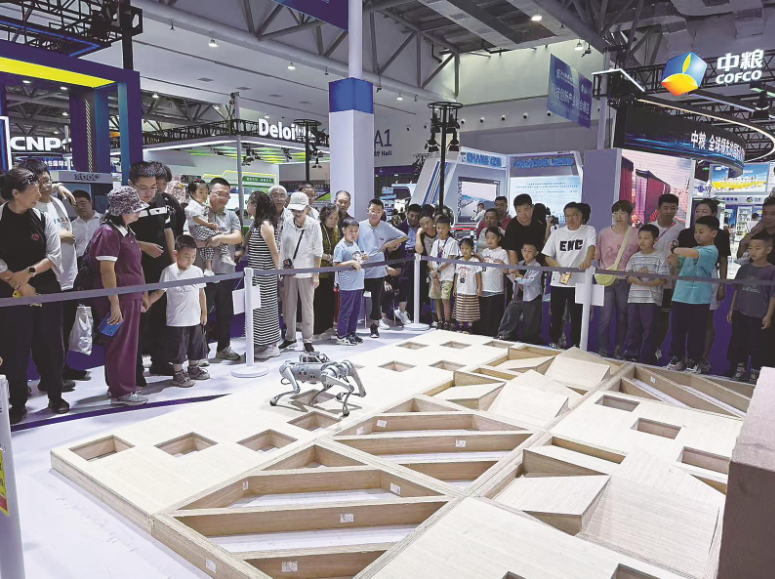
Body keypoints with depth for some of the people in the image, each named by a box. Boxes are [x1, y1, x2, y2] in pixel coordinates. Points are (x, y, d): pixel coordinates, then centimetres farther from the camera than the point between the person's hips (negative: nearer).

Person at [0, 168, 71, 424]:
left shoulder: (43, 219, 2)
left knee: (50, 345, 8)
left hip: (47, 291, 2)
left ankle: (55, 397, 22)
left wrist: (29, 272, -15)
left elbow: (54, 256, -2)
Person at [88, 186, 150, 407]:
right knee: (119, 345, 0)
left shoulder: (126, 231, 14)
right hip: (117, 299, -9)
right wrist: (114, 303, -21)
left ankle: (123, 384, 27)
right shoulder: (108, 233, -14)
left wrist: (142, 294, 20)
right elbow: (107, 271, -19)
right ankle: (121, 392, 10)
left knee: (130, 343, 15)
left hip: (130, 297, 9)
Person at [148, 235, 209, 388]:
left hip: (195, 319, 5)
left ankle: (193, 368, 35)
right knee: (178, 348, 3)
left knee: (195, 345, 17)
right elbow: (160, 291, -10)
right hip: (177, 320, -5)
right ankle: (178, 374, 16)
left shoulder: (197, 271, 4)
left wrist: (204, 312, 13)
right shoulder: (169, 271, -10)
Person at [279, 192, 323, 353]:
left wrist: (316, 274, -6)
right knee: (288, 307, 9)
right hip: (289, 271, 3)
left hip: (306, 272, -3)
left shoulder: (314, 225, -8)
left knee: (307, 307, 4)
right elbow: (282, 248, 9)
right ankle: (290, 338, 23)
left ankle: (307, 340, 15)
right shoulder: (287, 224, 1)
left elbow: (318, 251, -5)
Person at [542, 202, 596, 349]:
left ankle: (576, 345, 16)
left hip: (579, 282, -2)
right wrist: (559, 268, -11)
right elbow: (547, 256, 6)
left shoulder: (589, 230, 1)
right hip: (558, 281, 2)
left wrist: (588, 260, -39)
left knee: (577, 316, 4)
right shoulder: (557, 233, 8)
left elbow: (591, 246, -18)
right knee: (556, 315, 10)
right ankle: (554, 342, 24)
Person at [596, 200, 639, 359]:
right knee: (606, 317, -2)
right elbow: (597, 256, 5)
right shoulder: (604, 233, 2)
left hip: (625, 281, 0)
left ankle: (618, 349, 19)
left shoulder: (636, 234, -2)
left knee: (622, 317, 8)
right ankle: (602, 349, 9)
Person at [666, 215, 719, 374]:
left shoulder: (711, 251, -8)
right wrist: (674, 251, 0)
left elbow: (693, 253, -28)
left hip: (698, 299, -6)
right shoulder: (692, 249, 14)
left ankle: (693, 361, 14)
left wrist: (674, 249, -18)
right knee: (677, 329, 10)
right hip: (680, 296, 6)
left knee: (696, 332, 4)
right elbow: (676, 265, 17)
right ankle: (677, 358, 20)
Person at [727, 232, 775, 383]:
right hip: (740, 313, 4)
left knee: (758, 346, 5)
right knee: (738, 343, 11)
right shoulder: (744, 268, 5)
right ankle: (739, 370, 25)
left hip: (759, 316, -4)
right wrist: (732, 309, 11)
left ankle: (755, 373, 17)